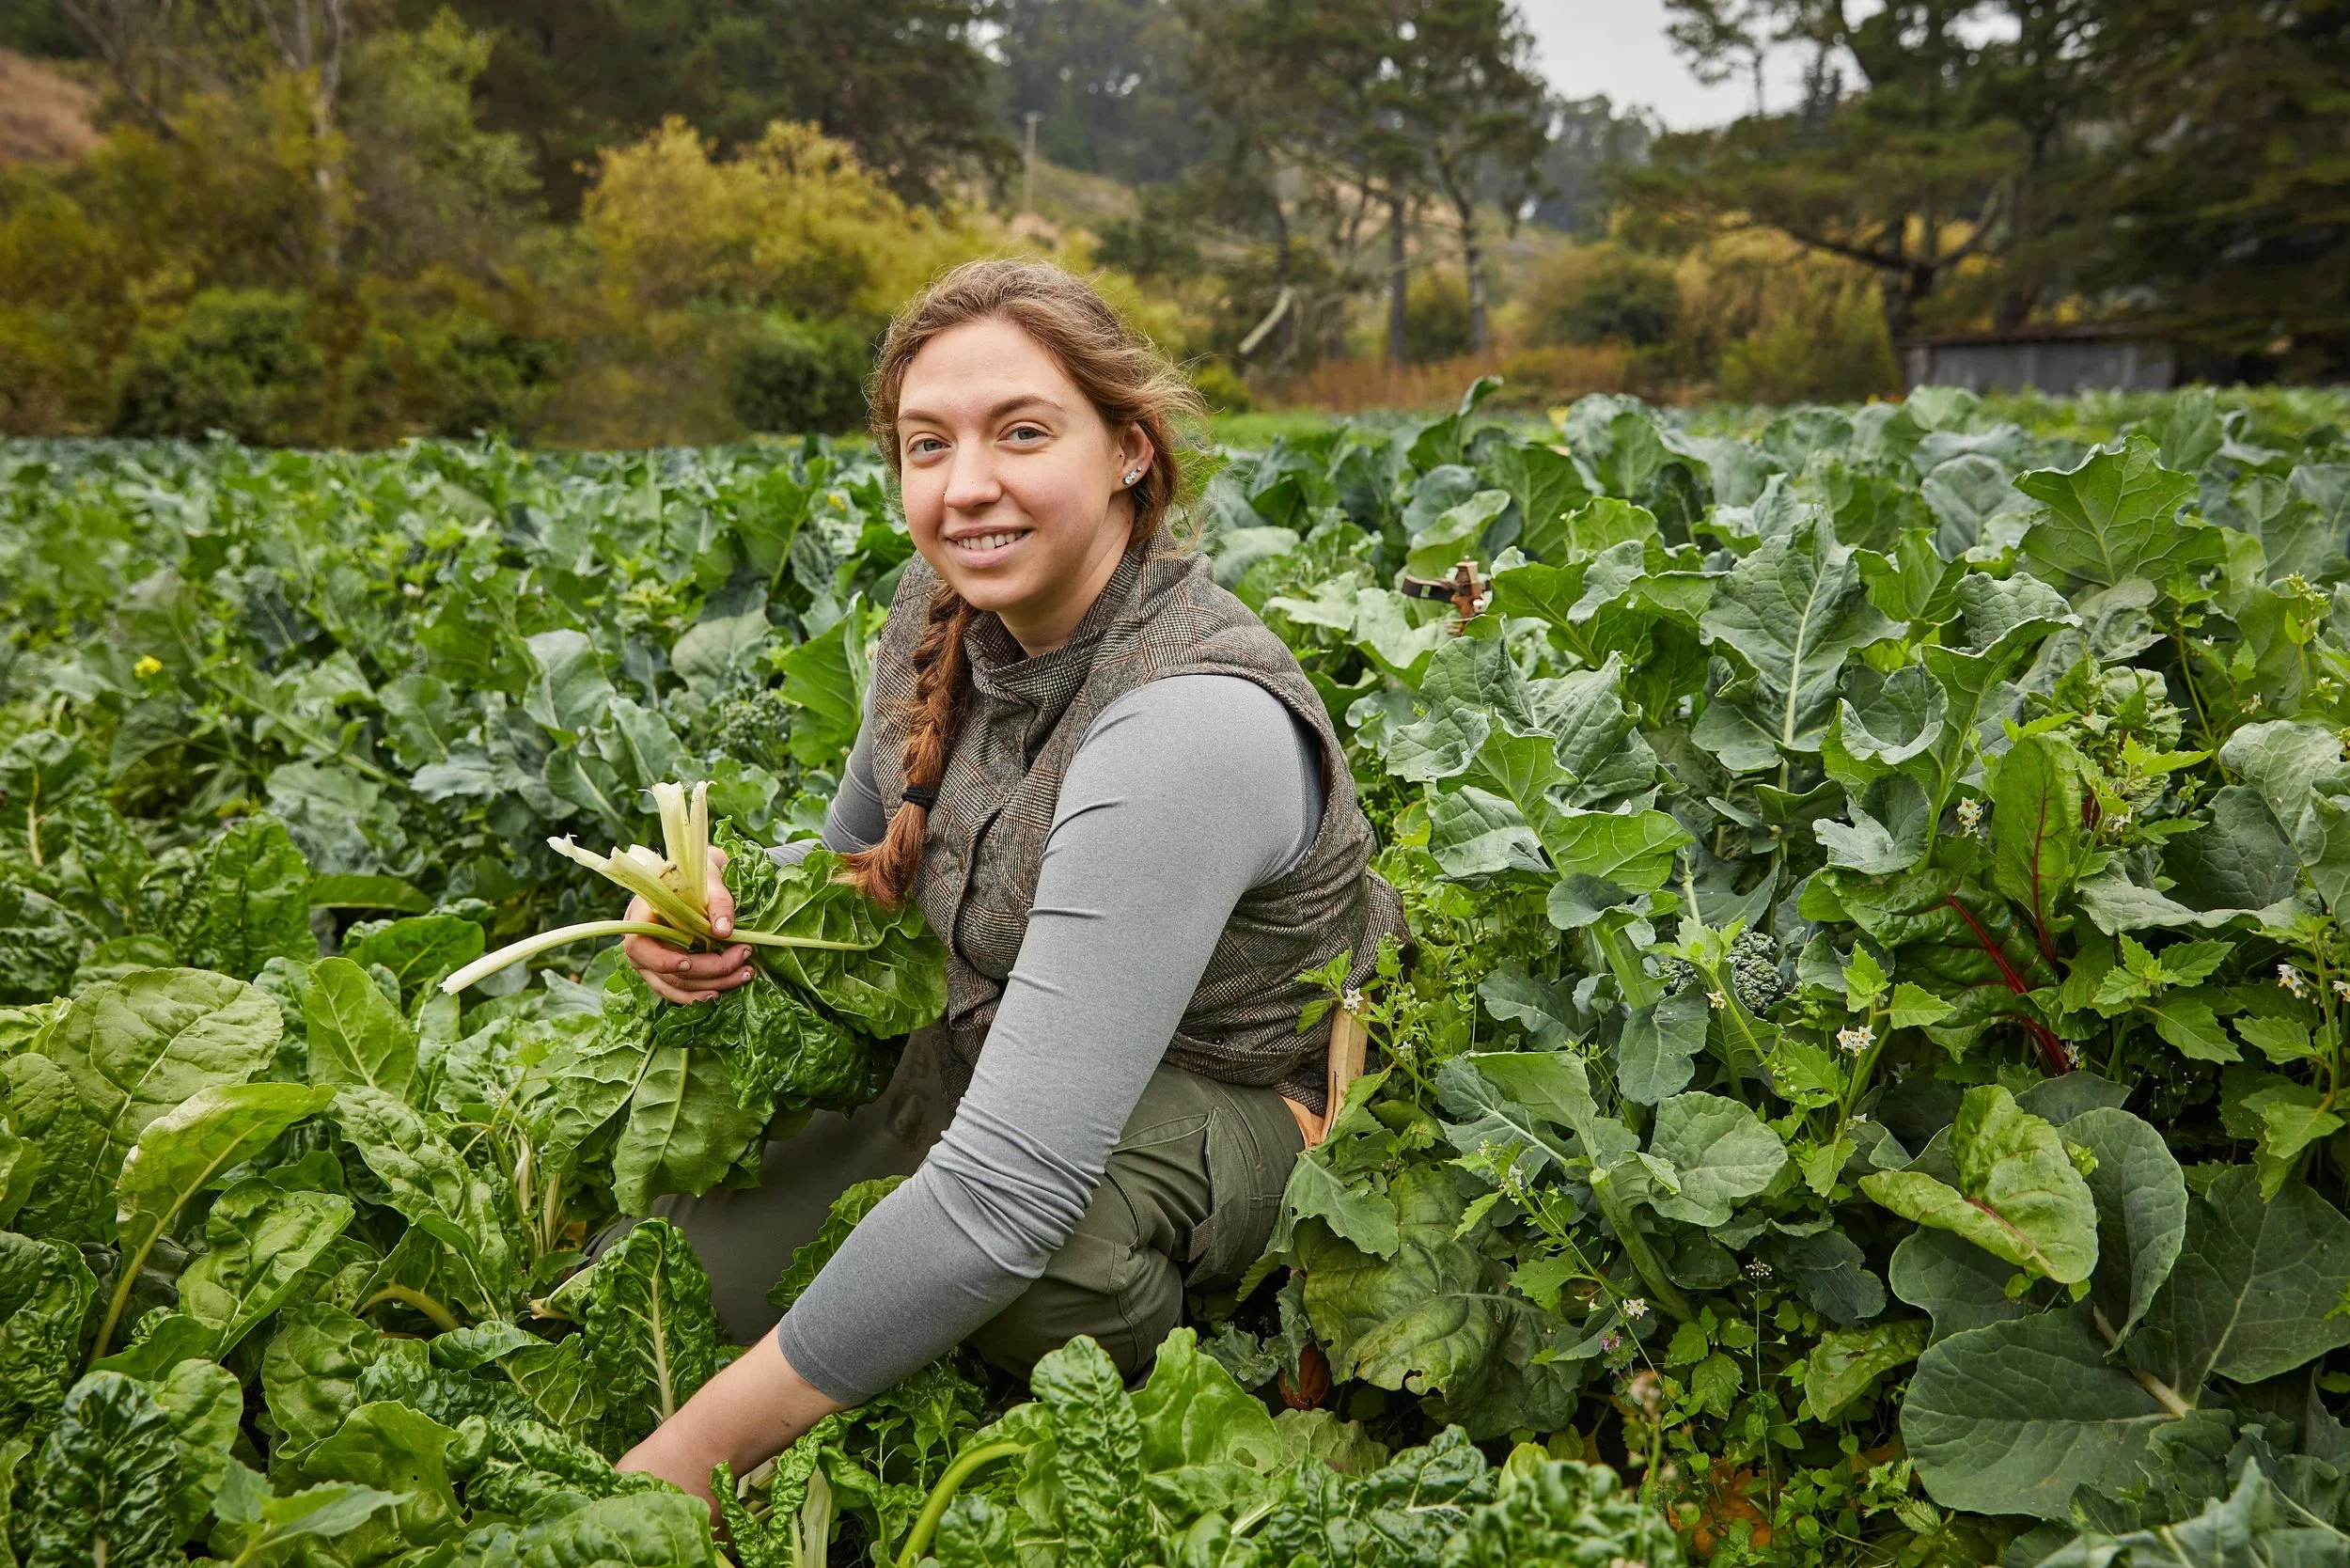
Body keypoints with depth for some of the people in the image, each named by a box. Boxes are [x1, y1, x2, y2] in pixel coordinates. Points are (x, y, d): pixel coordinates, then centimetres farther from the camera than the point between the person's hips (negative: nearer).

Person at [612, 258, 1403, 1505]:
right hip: (1002, 1064, 6)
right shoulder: (944, 607, -8)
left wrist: (694, 1453, -30)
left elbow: (1014, 1180, -37)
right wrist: (725, 901, -13)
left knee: (1029, 1249, -39)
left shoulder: (1189, 725, -34)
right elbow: (856, 860, 11)